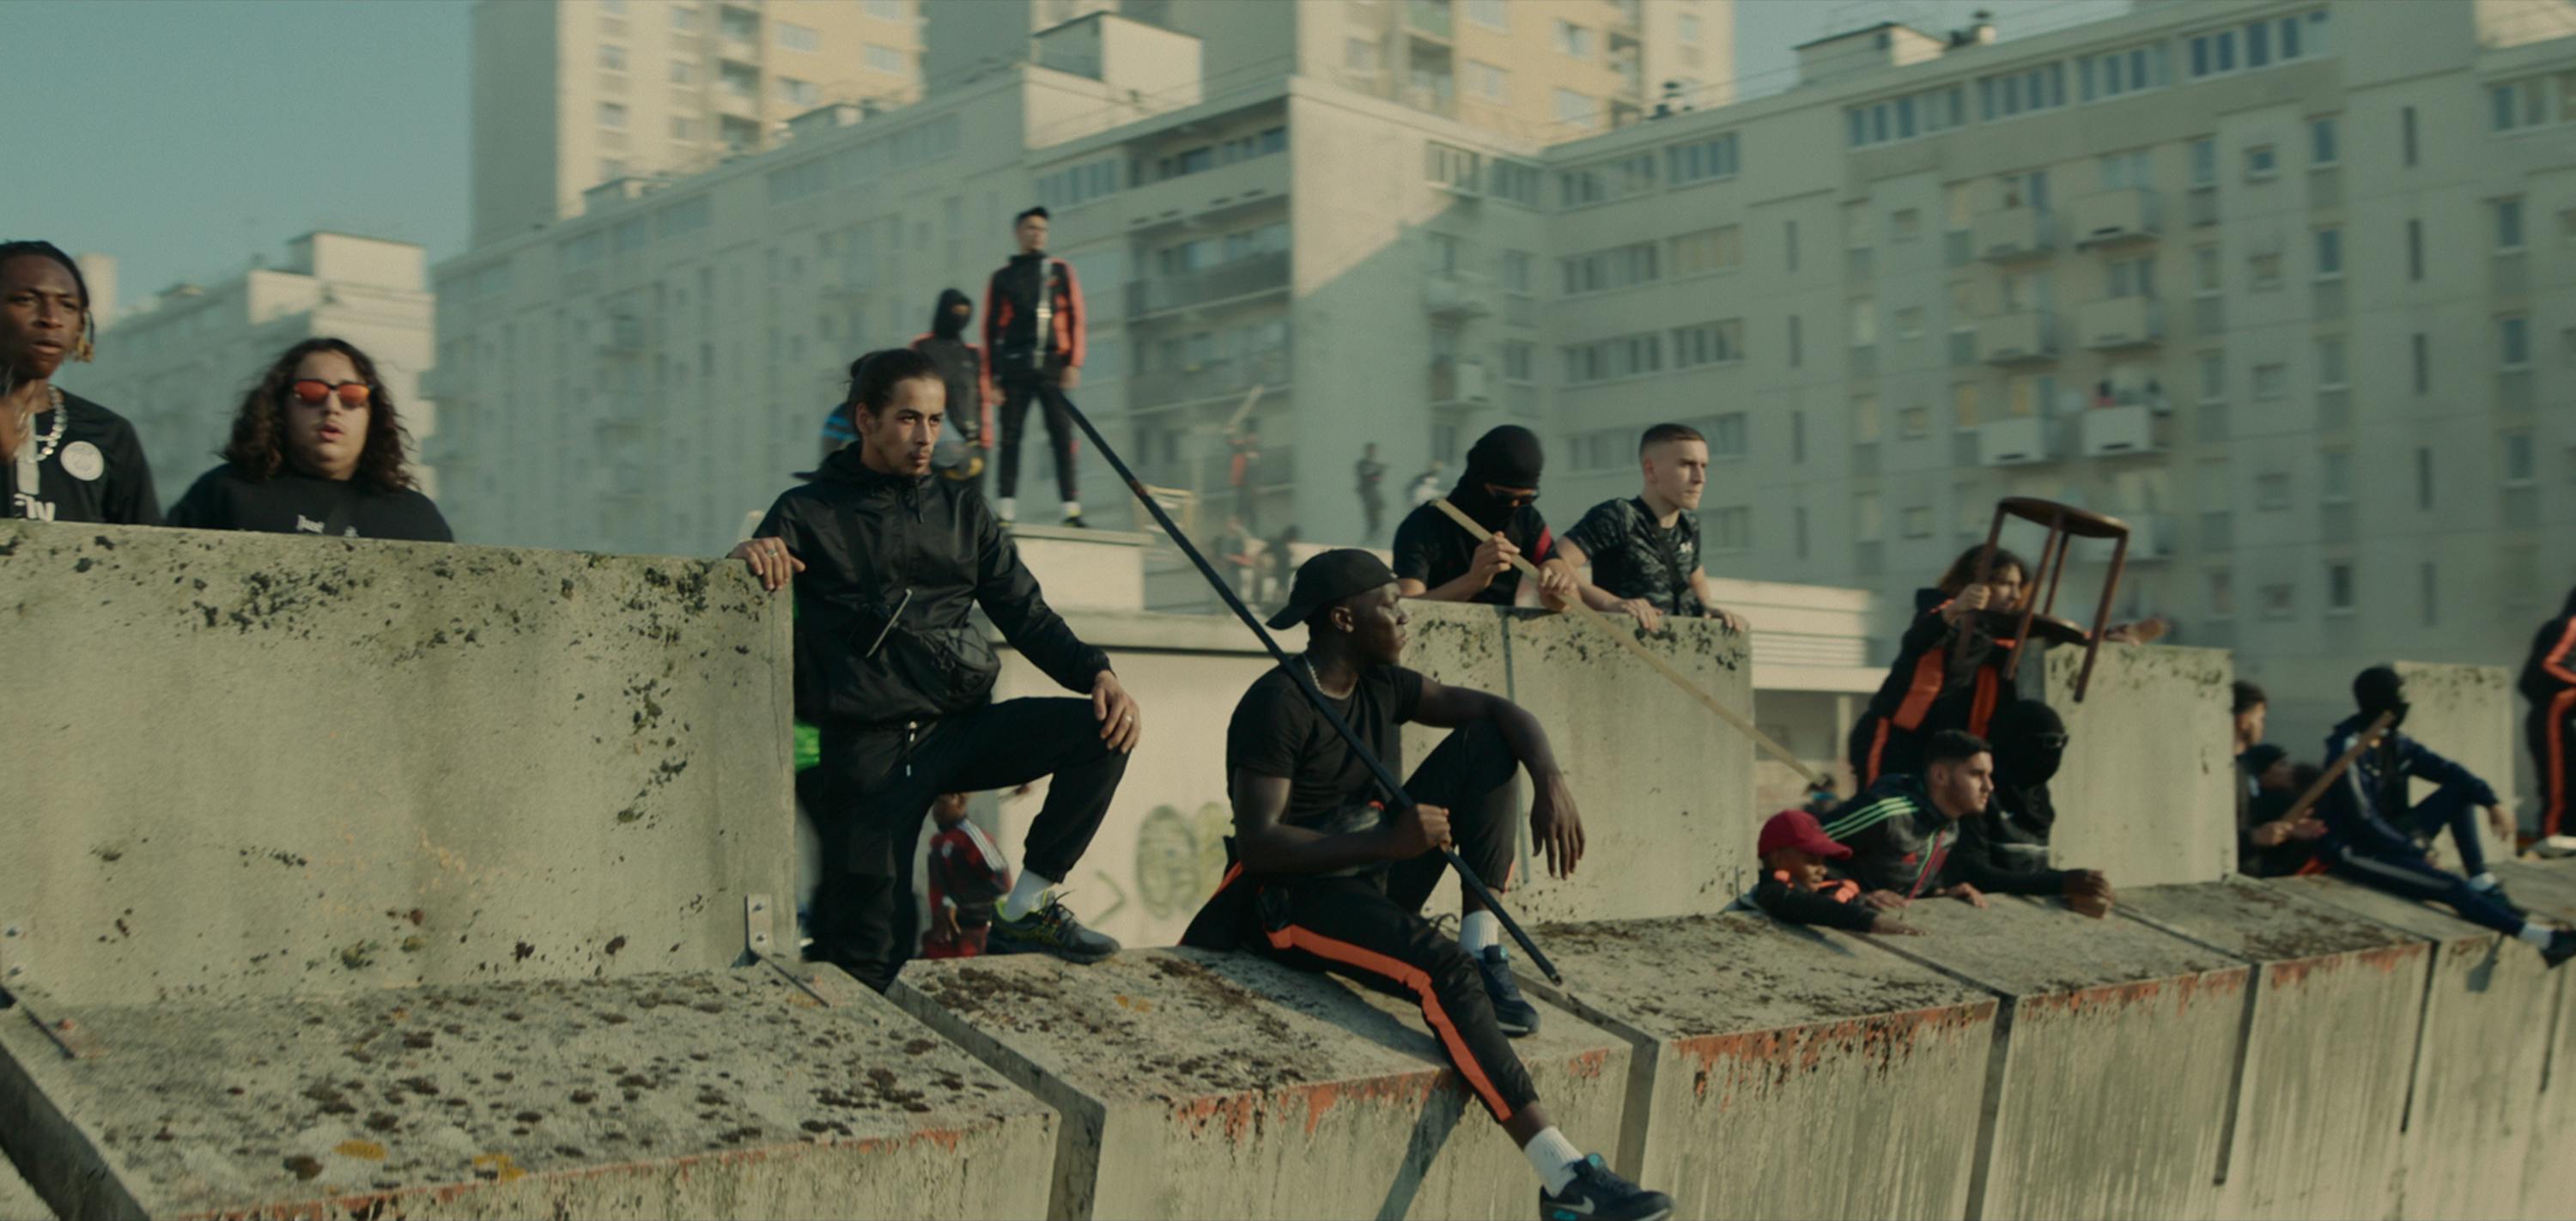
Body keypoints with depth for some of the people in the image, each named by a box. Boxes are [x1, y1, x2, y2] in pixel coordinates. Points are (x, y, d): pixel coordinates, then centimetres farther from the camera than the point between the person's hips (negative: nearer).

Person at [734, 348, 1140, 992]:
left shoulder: (962, 510, 17)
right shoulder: (810, 511, 6)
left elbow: (1026, 614, 13)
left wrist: (1097, 673, -5)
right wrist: (752, 552, -27)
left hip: (963, 723, 4)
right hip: (873, 743, -4)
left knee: (1104, 731, -20)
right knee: (872, 952, -10)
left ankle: (1027, 908, -8)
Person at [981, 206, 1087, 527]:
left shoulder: (1061, 271, 13)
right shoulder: (1002, 278, 13)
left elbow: (1076, 319, 8)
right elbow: (991, 329, 11)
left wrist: (1073, 364, -3)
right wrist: (992, 376, 3)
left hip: (1053, 366, 0)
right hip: (1014, 368, 0)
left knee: (1062, 436, -6)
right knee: (1010, 437, -3)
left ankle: (1072, 509, -8)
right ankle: (1007, 509, -3)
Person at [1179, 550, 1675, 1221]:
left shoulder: (1382, 685, 8)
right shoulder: (1278, 704, -16)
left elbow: (1497, 710, 4)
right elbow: (1257, 844, -23)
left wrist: (1551, 782, -16)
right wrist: (1388, 842, -31)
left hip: (1376, 880, 8)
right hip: (1297, 896, -8)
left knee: (1486, 744, -4)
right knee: (1444, 968, -34)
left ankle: (1486, 951, -10)